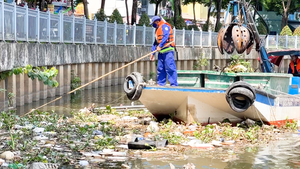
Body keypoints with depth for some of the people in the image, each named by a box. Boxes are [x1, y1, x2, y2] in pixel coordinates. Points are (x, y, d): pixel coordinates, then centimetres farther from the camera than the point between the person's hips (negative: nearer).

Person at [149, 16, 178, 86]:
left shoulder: (164, 26, -5)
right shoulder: (157, 29, 24)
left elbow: (165, 37, -19)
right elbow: (156, 42, 26)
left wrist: (160, 46, -24)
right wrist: (152, 53, 21)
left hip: (167, 51, -10)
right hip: (161, 52, 10)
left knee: (170, 68, -12)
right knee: (160, 68, 9)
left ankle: (174, 84, -13)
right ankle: (160, 84, 15)